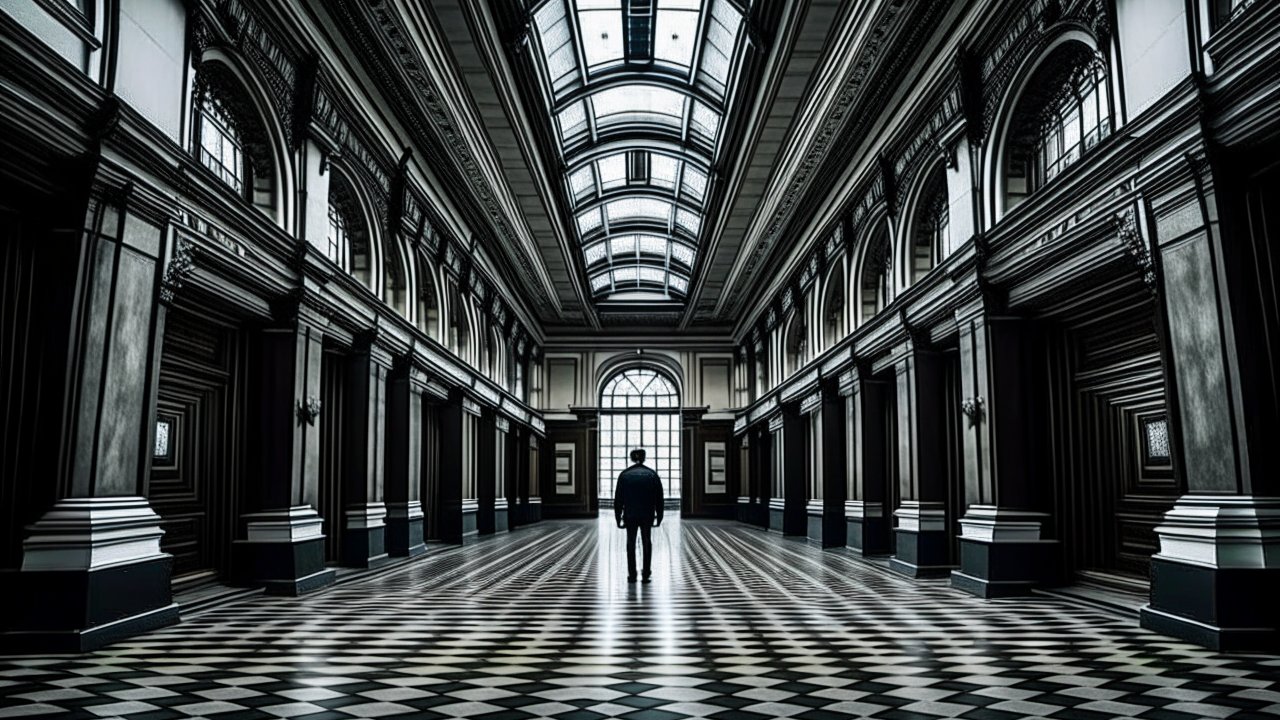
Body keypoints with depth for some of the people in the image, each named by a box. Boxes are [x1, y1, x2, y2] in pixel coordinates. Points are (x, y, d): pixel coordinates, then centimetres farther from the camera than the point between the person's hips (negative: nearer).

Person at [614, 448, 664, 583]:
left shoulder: (624, 475, -1)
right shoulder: (652, 475, 0)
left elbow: (618, 498, -1)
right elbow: (659, 498, 1)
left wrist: (618, 518, 4)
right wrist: (659, 517, 6)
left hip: (630, 515, 0)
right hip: (648, 515, 0)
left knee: (631, 543, 11)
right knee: (646, 542, 14)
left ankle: (632, 575, 10)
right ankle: (646, 574, 13)